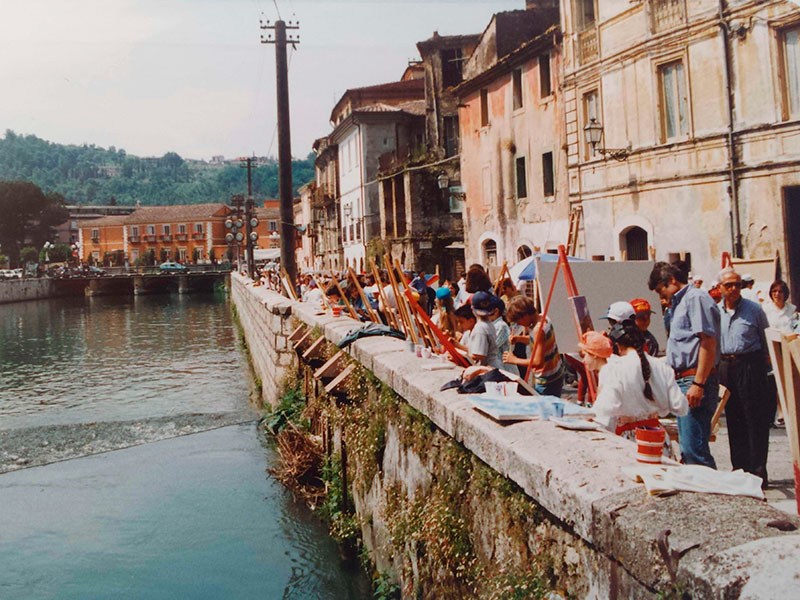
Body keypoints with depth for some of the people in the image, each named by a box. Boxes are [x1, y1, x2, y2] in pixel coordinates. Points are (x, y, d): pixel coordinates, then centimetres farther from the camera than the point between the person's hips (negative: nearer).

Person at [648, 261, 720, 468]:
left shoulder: (696, 298, -8)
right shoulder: (679, 304, 22)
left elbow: (708, 343, -18)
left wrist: (698, 384, -22)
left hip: (695, 381, -11)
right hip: (682, 381, 11)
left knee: (694, 448, -14)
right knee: (687, 449, 12)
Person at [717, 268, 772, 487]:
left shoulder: (753, 309, -1)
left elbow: (766, 341, 4)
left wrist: (768, 367, -1)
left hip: (750, 365, -4)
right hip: (726, 367, 4)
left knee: (755, 419, -5)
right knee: (734, 419, 9)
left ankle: (758, 471, 0)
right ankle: (740, 468, 18)